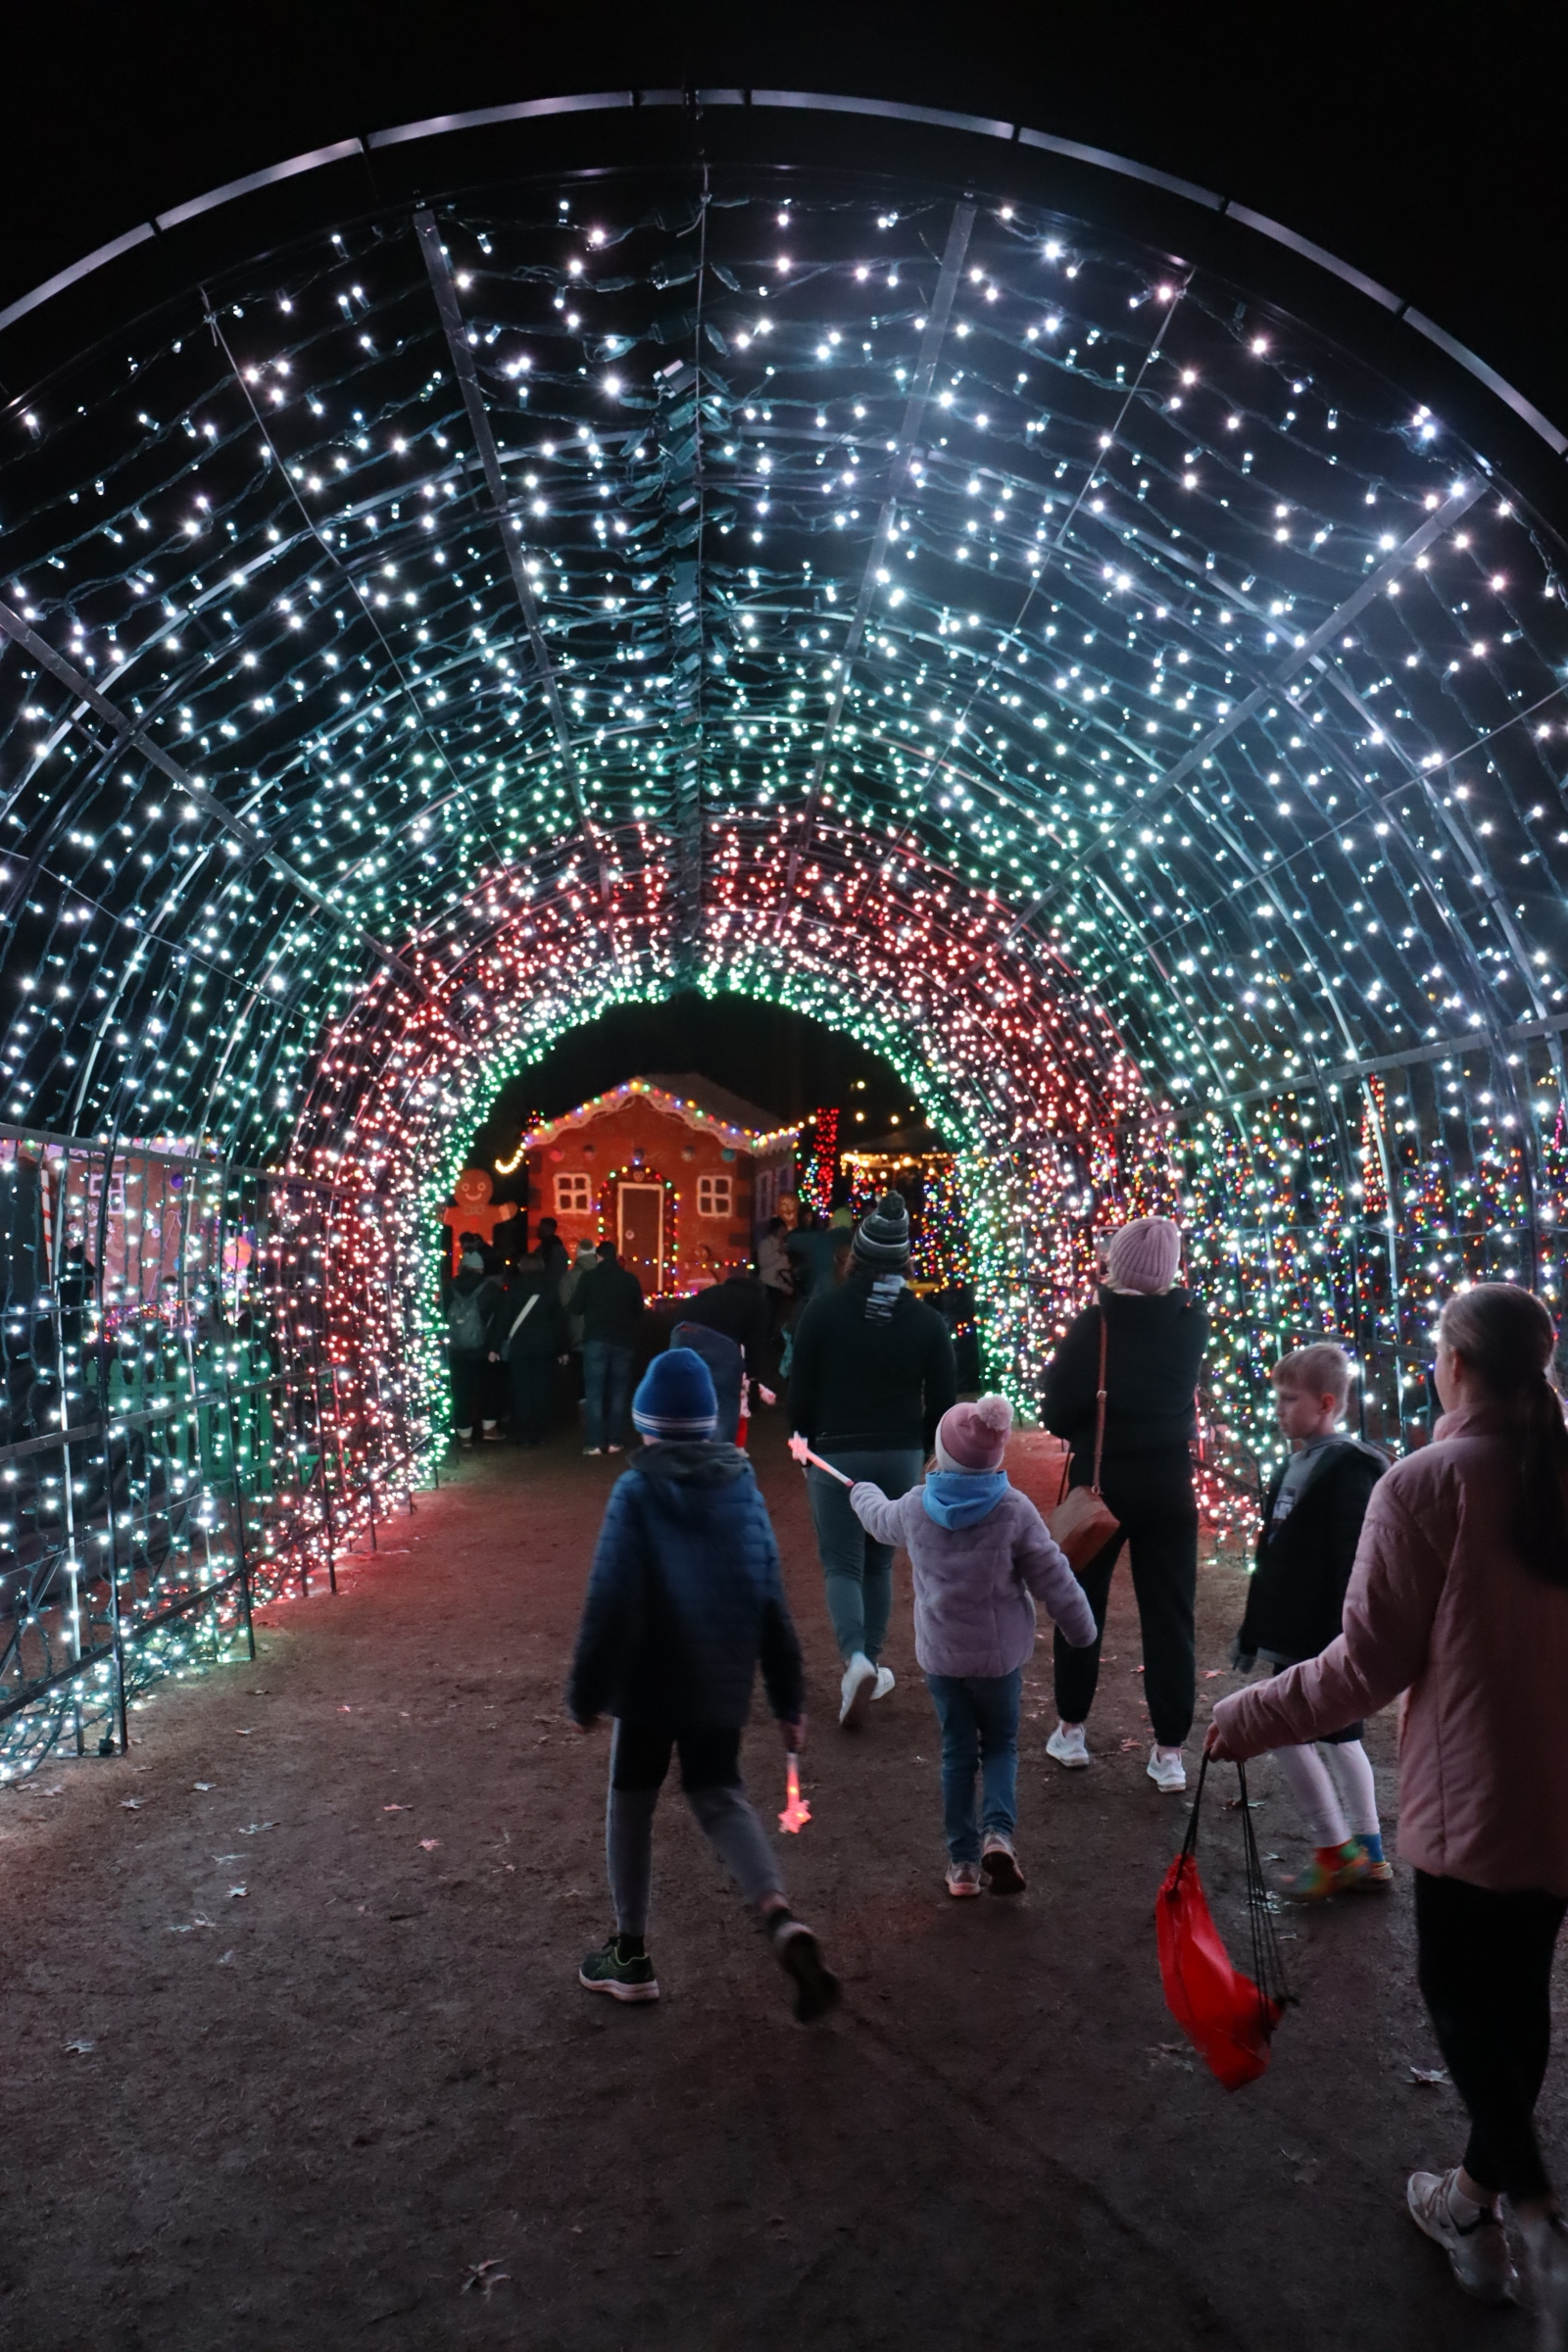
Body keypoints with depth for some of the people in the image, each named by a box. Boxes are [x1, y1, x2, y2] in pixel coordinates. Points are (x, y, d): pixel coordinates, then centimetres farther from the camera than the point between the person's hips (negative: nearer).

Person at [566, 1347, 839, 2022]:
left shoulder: (636, 1493, -14)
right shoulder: (743, 1486, -1)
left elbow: (610, 1604, -16)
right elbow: (770, 1598, 2)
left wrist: (585, 1692, -5)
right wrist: (788, 1695, 8)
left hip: (648, 1682, -4)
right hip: (721, 1685, 4)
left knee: (631, 1803, 15)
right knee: (719, 1796, 16)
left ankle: (631, 1955, 24)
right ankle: (781, 1920, -7)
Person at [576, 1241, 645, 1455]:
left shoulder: (589, 1278, -6)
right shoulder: (630, 1279, -1)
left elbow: (577, 1307, 0)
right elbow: (639, 1311, 7)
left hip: (596, 1340, -2)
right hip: (623, 1341, 2)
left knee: (594, 1393, 2)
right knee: (619, 1393, 10)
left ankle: (594, 1443, -3)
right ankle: (614, 1441, 8)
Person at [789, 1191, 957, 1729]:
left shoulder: (823, 1310, -8)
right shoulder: (927, 1322, -3)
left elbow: (801, 1392, -4)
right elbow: (942, 1402, 1)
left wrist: (806, 1440, 13)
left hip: (836, 1455, -2)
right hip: (902, 1457, 3)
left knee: (842, 1564, 3)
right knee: (879, 1562, 18)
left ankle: (856, 1659, -18)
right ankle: (871, 1663, 25)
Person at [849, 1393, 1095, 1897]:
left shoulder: (916, 1507, -6)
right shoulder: (1014, 1510, -15)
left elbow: (881, 1520, 18)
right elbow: (1054, 1579, -10)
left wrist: (861, 1492, 40)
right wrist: (1081, 1627, 6)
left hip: (940, 1655, 2)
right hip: (999, 1655, -2)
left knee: (957, 1752, 15)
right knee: (1001, 1744, 17)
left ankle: (963, 1860, 17)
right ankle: (998, 1832, -5)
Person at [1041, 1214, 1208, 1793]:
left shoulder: (1093, 1324, -16)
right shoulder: (1192, 1325, -8)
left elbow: (1056, 1414, -14)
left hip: (1099, 1482, -2)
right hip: (1167, 1483, 2)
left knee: (1081, 1605, 15)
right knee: (1169, 1614, 8)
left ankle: (1071, 1729, 26)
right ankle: (1170, 1750, 11)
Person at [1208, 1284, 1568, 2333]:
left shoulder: (1428, 1481, -18)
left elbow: (1368, 1664, -16)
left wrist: (1248, 1718, -3)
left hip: (1476, 1799, -6)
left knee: (1461, 1993, 13)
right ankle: (1478, 2194, 37)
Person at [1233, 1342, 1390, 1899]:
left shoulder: (1347, 1466, -17)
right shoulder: (1292, 1467, 12)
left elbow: (1354, 1562, -22)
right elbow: (1273, 1555, 18)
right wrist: (1254, 1629, 21)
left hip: (1325, 1638, -9)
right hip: (1294, 1634, 9)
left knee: (1285, 1728, -7)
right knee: (1335, 1735, 15)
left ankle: (1335, 1853, 5)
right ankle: (1368, 1854, 25)